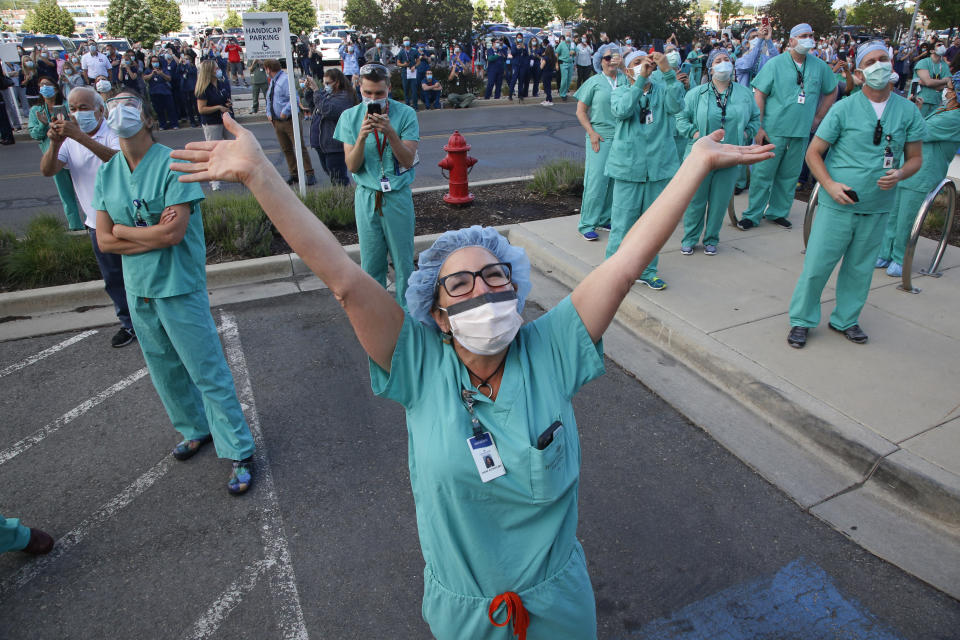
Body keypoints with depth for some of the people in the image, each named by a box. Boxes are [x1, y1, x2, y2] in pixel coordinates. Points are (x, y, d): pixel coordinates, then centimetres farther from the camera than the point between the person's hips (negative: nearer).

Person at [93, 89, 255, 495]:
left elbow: (173, 233, -21)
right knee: (165, 372, 18)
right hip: (138, 289, 7)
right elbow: (104, 240, 1)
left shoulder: (173, 164, -14)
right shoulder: (107, 174, 5)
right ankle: (195, 429, 40)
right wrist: (153, 235, -13)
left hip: (179, 287, -6)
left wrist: (123, 230, -7)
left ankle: (238, 452, 11)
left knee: (208, 373, -1)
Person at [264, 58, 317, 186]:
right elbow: (269, 99, 23)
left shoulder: (285, 80, -11)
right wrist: (269, 113, 9)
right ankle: (294, 175, 20)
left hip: (289, 121, -9)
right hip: (277, 122, 9)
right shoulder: (273, 81, 16)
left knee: (300, 148, -7)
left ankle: (310, 174, -4)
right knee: (286, 149, 11)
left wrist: (285, 112, -23)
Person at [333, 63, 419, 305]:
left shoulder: (405, 114, -6)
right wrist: (361, 137, -23)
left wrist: (390, 132, -27)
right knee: (370, 262, 10)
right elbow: (352, 166, -6)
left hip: (398, 196, -1)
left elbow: (408, 160, -12)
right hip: (366, 196, 2)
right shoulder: (350, 117, -1)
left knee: (403, 260, 6)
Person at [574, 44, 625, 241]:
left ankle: (605, 219, 22)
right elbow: (580, 111, 2)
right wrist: (591, 133, -10)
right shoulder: (594, 82, 2)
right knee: (596, 180, -7)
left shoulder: (625, 79, 9)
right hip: (600, 138, -4)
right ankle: (586, 225, 0)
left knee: (616, 180, 8)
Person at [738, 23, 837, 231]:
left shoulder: (820, 66, 8)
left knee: (789, 175, 10)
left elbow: (831, 91, 21)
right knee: (763, 174, -1)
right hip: (773, 130, -4)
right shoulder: (775, 64, -3)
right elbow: (759, 95, -6)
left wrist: (818, 117, 14)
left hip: (802, 132, 4)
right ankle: (752, 214, 7)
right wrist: (759, 126, -12)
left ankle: (777, 212, 22)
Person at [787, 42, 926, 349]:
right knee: (817, 264, -1)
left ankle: (846, 319, 30)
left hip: (877, 208, 3)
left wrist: (899, 174, -13)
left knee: (860, 268, 13)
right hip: (838, 204, -3)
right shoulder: (844, 109, -4)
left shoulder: (908, 111, 4)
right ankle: (802, 320, 14)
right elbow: (813, 153, -3)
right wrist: (830, 185, -16)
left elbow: (915, 158, 10)